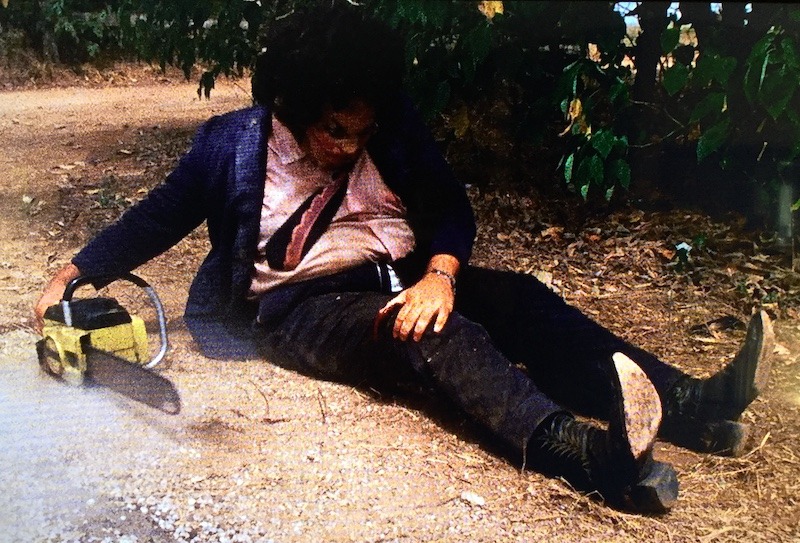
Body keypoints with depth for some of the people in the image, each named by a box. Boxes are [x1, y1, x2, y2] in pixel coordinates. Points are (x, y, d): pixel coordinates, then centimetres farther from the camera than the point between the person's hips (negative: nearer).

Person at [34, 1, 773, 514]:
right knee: (436, 335, -34)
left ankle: (689, 406, -32)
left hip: (394, 276, 5)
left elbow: (448, 205, -1)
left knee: (519, 298, -20)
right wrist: (73, 276, 0)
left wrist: (439, 274, -21)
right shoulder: (234, 145, -7)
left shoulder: (391, 129, -1)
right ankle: (579, 450, -56)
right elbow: (159, 218, 4)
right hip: (297, 308, -4)